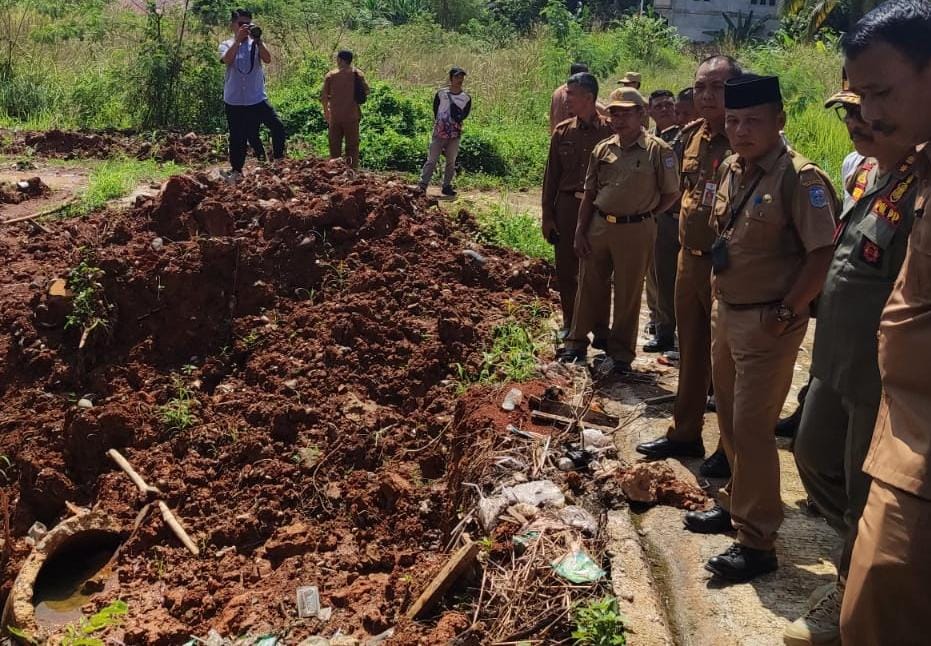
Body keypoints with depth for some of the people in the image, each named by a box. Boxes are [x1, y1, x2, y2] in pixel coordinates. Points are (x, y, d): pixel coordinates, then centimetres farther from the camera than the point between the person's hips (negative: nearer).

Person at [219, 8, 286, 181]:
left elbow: (268, 59, -13)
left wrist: (258, 39, -20)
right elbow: (227, 60, -19)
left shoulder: (257, 44, 7)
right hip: (234, 101, 0)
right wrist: (238, 39, -23)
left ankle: (278, 160, 1)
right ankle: (236, 170, 20)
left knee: (278, 127, -14)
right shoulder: (226, 45, 5)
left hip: (257, 98, 0)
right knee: (237, 136, 6)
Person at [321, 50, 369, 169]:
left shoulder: (330, 75, -4)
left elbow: (324, 97, -3)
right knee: (352, 146, 8)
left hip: (335, 116, -1)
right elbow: (367, 91, 8)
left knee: (335, 147, 8)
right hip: (352, 116, 1)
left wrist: (326, 112, 12)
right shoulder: (357, 74, -2)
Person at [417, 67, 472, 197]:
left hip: (455, 135, 2)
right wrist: (439, 126, -3)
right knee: (432, 160, -5)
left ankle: (447, 186, 15)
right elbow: (435, 112, 4)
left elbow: (463, 116, 0)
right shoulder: (440, 94, 2)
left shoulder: (466, 98, 6)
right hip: (439, 133, -2)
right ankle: (422, 185, -4)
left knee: (451, 162, 6)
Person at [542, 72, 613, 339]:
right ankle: (570, 325, 25)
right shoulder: (562, 132, 5)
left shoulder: (610, 130, -5)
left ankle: (600, 329, 18)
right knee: (566, 269, 9)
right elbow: (551, 176, 7)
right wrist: (547, 217, 5)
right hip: (567, 206, 3)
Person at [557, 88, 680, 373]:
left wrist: (644, 215, 1)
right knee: (588, 287, 12)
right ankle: (577, 341, 27)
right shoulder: (603, 149, 6)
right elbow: (589, 193, 9)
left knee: (628, 295, 8)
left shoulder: (658, 150, -9)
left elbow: (671, 194, -4)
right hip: (598, 226, 4)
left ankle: (622, 352, 22)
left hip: (635, 231, -4)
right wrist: (580, 231, 4)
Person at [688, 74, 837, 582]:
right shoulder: (731, 168, 6)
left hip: (766, 323, -8)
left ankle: (757, 541, 9)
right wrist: (716, 254, 7)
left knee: (752, 428, -3)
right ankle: (737, 503, 37)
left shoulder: (799, 177, -18)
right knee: (729, 419, 18)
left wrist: (786, 313, -18)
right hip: (725, 311, 8)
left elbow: (823, 254, -21)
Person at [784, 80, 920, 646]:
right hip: (835, 360, 9)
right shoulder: (867, 172, 5)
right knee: (815, 458, 24)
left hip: (885, 379, -9)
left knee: (867, 495, 9)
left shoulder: (916, 185, -24)